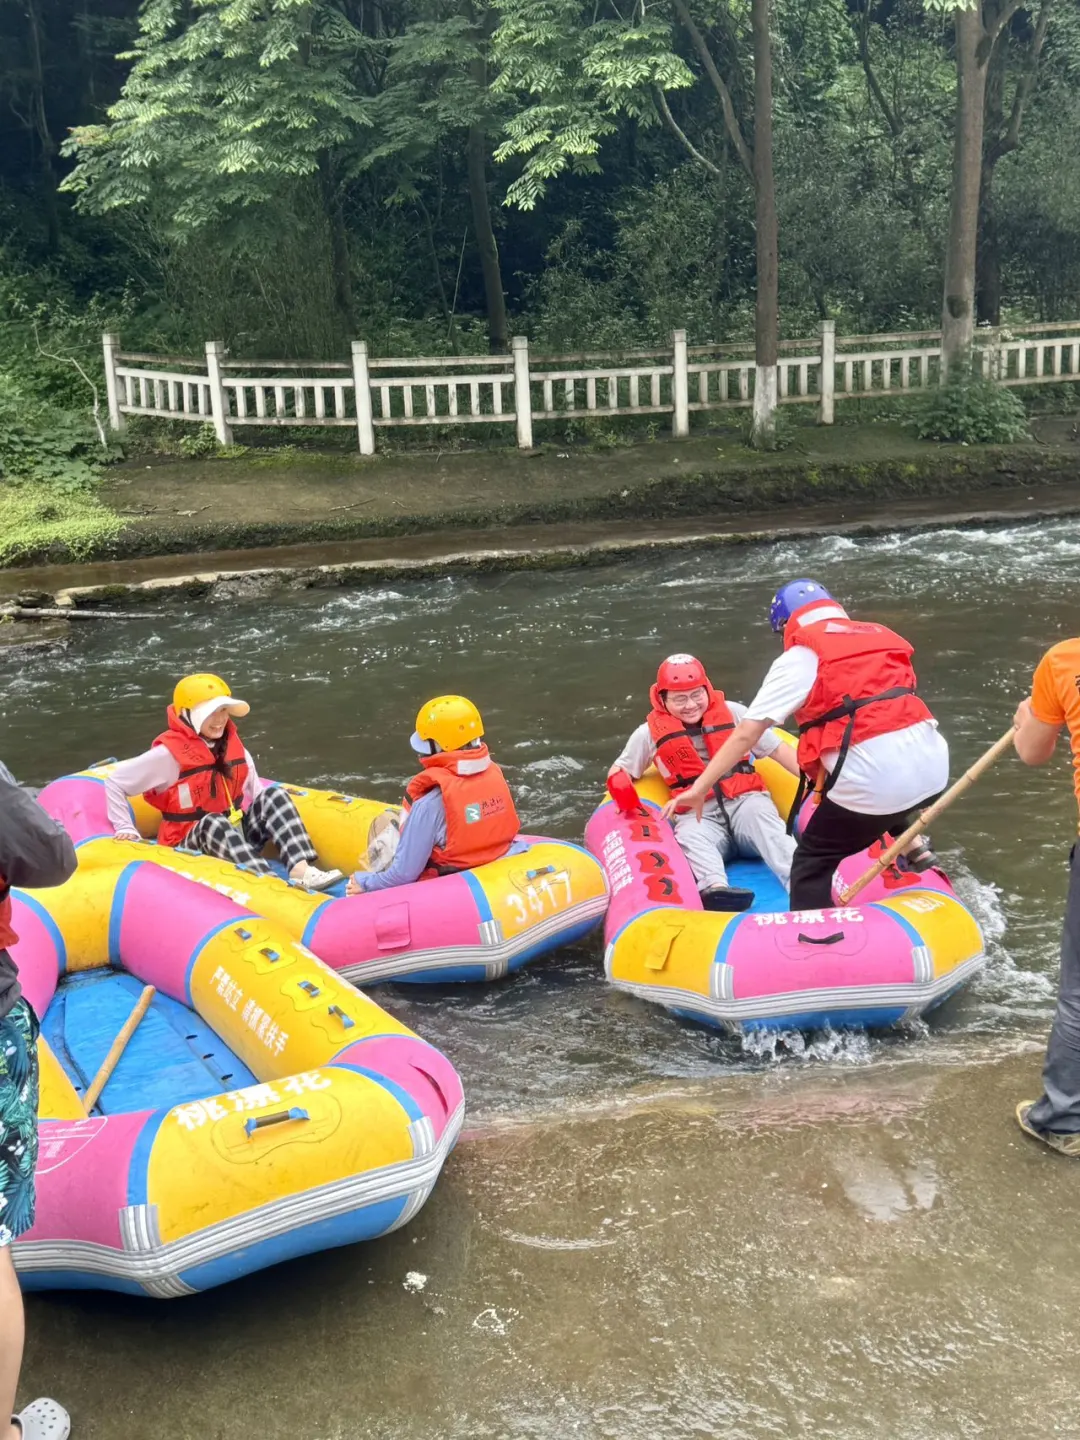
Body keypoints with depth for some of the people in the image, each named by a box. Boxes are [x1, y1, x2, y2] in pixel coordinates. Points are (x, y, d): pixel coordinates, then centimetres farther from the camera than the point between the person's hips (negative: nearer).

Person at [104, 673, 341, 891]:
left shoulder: (233, 747, 4)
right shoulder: (170, 754, -14)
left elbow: (255, 792, 16)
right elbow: (114, 781, -9)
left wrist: (266, 818, 1)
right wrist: (124, 828, -12)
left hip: (236, 837, 6)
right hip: (191, 844, -5)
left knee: (273, 796, -17)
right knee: (213, 823, -37)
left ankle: (301, 870, -38)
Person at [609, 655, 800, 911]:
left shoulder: (732, 713, 7)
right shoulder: (650, 733, 7)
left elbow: (777, 749, 9)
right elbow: (619, 770, 18)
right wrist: (619, 784, -9)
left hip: (745, 801, 1)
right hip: (698, 815, 0)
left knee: (761, 815, -33)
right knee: (690, 837, -34)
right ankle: (715, 888, -62)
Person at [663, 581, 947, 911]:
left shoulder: (800, 657, 5)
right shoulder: (882, 637, 22)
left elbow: (746, 733, 2)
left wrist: (699, 789, 8)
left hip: (874, 779, -6)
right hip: (933, 766, 6)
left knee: (811, 866, 10)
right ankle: (912, 843, 28)